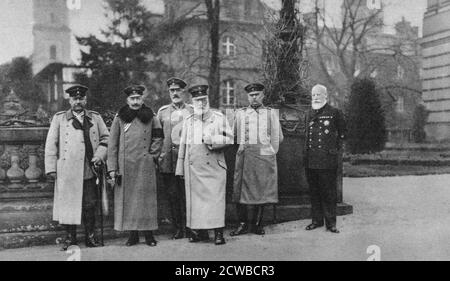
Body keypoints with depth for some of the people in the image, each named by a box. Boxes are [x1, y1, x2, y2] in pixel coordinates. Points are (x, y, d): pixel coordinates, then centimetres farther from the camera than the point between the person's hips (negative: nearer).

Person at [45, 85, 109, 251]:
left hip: (89, 170, 1)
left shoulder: (95, 118, 14)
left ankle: (90, 237, 13)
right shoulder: (59, 118, 10)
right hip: (67, 171, -1)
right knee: (68, 204, 1)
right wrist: (51, 168, -1)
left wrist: (99, 155, -2)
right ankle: (70, 237, 13)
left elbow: (106, 138, 14)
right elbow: (51, 144, 6)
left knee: (90, 205, 1)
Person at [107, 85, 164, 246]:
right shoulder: (119, 118, 3)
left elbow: (158, 139, 17)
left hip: (145, 166, 0)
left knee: (146, 199, 3)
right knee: (127, 200, 3)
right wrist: (112, 168, -2)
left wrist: (153, 155, 4)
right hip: (125, 166, 0)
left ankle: (149, 234, 12)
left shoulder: (151, 118, 5)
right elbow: (112, 145, 3)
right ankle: (133, 235, 12)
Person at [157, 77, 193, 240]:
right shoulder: (162, 112, 12)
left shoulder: (193, 111, 9)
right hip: (168, 161, 2)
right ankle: (177, 229, 13)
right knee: (172, 196, 4)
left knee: (187, 195, -2)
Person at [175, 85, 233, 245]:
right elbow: (183, 145, 15)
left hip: (213, 167, -3)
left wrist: (213, 140, -14)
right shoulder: (188, 121, 14)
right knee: (195, 198, 3)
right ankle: (199, 232, 11)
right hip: (193, 169, 3)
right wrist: (180, 169, 11)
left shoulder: (219, 118, 6)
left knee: (215, 197, -7)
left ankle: (218, 233, -3)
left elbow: (229, 139, 3)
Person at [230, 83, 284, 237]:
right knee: (240, 190, -4)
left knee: (262, 191, 0)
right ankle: (243, 224, 6)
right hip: (245, 157, 1)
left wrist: (269, 152, 11)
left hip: (265, 156, 0)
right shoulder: (240, 114, 11)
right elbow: (234, 134, 20)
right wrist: (242, 146, 13)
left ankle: (257, 224, 11)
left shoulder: (271, 113, 11)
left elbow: (278, 137, 14)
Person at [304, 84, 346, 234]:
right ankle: (317, 220, 19)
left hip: (327, 160, -5)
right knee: (314, 191, 9)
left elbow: (342, 134, 8)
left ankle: (331, 222, 7)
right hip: (311, 160, 5)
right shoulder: (309, 114, 15)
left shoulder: (335, 113, 0)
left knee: (329, 192, -1)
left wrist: (336, 149, 2)